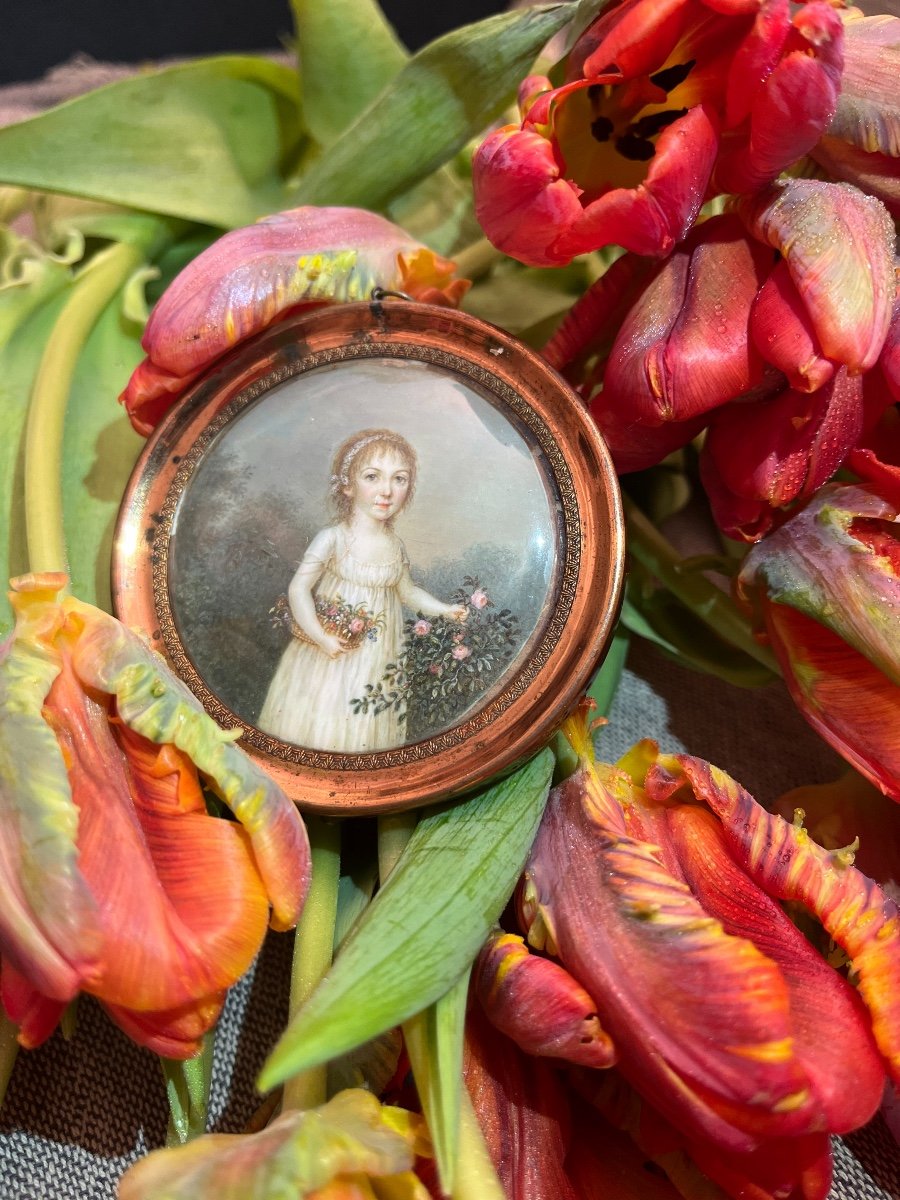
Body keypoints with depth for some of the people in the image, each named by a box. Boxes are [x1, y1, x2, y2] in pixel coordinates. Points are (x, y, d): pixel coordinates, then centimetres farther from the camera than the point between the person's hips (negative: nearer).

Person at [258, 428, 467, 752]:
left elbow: (407, 591, 17)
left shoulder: (395, 545, 2)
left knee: (363, 729, 13)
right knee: (318, 725, 4)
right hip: (331, 652, -4)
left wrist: (444, 609, 8)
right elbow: (298, 589, -16)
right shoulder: (333, 538, -15)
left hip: (376, 661, 4)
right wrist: (322, 638, -20)